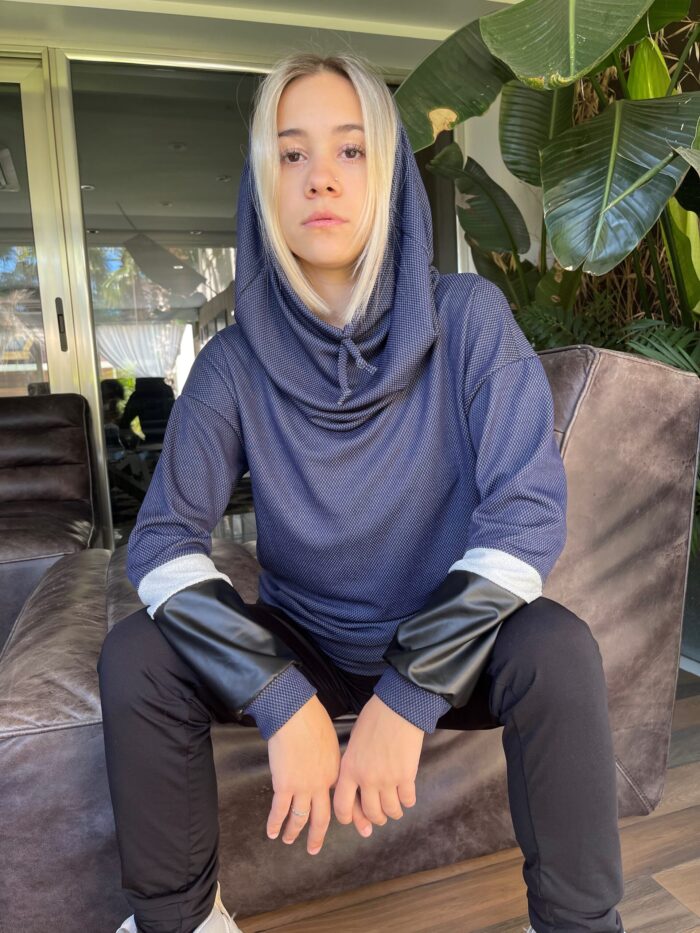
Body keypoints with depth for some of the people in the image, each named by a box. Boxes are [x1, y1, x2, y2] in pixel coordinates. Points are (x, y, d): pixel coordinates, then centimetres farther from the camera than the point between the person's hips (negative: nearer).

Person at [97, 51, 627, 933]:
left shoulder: (468, 318, -15)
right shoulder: (237, 360, -12)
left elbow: (528, 508, -20)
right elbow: (161, 540, -16)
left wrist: (406, 699, -27)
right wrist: (284, 704, -28)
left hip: (449, 646, -1)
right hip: (300, 644, 2)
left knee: (558, 648, -31)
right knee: (134, 658, -19)